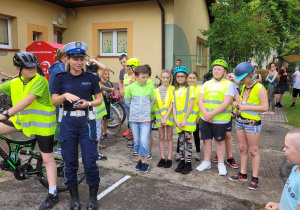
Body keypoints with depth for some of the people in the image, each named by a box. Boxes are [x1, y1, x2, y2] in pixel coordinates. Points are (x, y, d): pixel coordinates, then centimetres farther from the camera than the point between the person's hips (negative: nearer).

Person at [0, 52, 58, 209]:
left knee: (47, 158, -2)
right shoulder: (15, 83, -1)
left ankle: (52, 194, 9)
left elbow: (28, 100, -32)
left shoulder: (40, 81, -22)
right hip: (23, 118, 7)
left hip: (42, 123, -6)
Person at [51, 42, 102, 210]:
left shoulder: (91, 77, -1)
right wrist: (65, 95, -21)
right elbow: (54, 101, -1)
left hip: (87, 121, -1)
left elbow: (99, 100, 2)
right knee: (70, 161, 8)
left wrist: (88, 103, -17)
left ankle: (93, 196, 18)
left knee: (90, 161, -3)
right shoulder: (60, 78, 1)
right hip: (68, 122, 2)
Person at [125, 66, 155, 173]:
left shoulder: (149, 87, -4)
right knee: (137, 141, 12)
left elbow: (152, 100, 12)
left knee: (144, 141, -8)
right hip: (133, 118, 2)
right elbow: (127, 101, 9)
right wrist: (135, 109, 9)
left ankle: (144, 162, 9)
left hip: (145, 118, -1)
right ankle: (140, 159, 29)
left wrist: (146, 109, 10)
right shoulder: (131, 87, -4)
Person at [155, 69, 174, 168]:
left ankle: (169, 159, 11)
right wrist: (158, 116, -5)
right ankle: (162, 158, 16)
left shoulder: (173, 89, -4)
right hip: (159, 116, 3)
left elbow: (172, 105, -10)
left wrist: (165, 117, -17)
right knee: (161, 137, 7)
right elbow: (155, 104, 6)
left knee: (169, 137, 4)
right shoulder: (157, 90, 5)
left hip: (169, 116, -3)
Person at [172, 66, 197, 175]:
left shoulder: (190, 88, 0)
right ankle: (182, 161, 19)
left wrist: (185, 118, -15)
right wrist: (176, 120, -5)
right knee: (181, 140, 9)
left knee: (188, 139, -2)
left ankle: (188, 163, 6)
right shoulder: (174, 90, 12)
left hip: (188, 118, -4)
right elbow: (174, 106, 8)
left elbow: (191, 104, -8)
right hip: (178, 120, 4)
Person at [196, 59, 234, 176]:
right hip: (205, 118, 4)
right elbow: (200, 100, 3)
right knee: (206, 139, 11)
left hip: (220, 119, -4)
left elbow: (226, 103, -15)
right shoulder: (206, 84, 11)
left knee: (220, 140, 7)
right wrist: (205, 113, -14)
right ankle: (206, 162, 26)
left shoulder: (228, 85, -4)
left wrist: (211, 114, -20)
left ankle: (221, 164, 22)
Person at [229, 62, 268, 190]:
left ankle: (255, 178, 11)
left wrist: (246, 107, -23)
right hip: (240, 121, 8)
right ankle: (243, 174, 24)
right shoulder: (244, 87, 10)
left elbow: (265, 107, -19)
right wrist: (237, 105, 1)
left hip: (252, 123, -7)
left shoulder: (259, 88, -14)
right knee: (243, 149, 14)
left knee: (253, 151, 1)